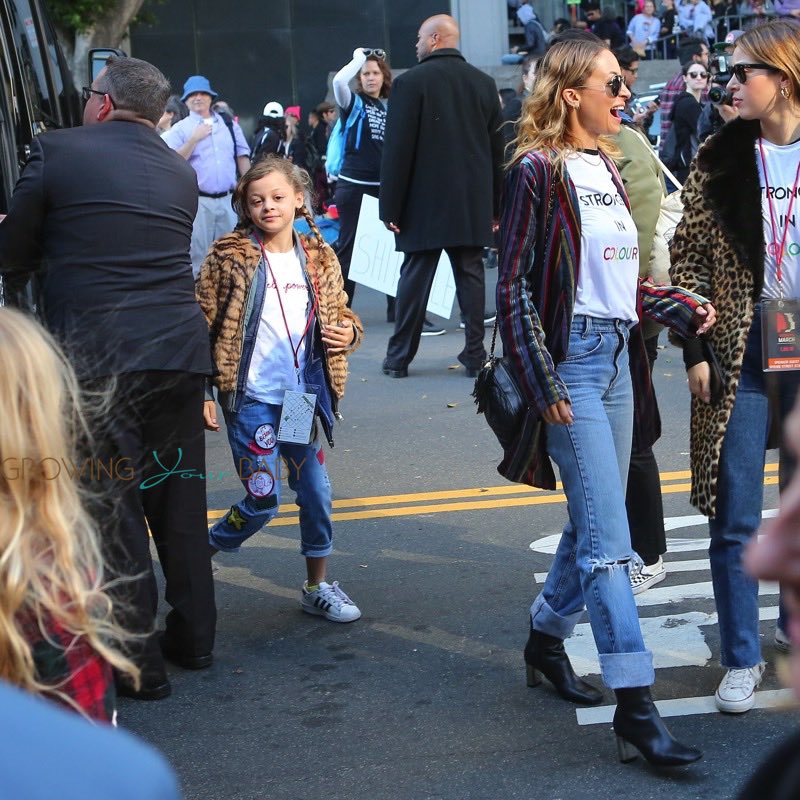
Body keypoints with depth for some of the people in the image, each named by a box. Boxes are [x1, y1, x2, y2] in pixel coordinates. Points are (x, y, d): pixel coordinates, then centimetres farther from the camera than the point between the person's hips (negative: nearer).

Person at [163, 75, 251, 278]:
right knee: (198, 254, -3)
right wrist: (194, 139, -14)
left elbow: (242, 157, 15)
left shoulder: (229, 125, 13)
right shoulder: (180, 129, 2)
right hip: (198, 201, -3)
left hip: (228, 199, 3)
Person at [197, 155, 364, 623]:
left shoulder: (319, 258, 6)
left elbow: (341, 315, 18)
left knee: (316, 494, 8)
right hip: (251, 399, -4)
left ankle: (318, 588, 23)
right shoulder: (229, 257, -6)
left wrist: (348, 332, -6)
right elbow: (203, 328, -5)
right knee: (263, 501, -4)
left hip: (303, 398, 4)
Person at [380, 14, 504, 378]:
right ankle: (475, 355, 6)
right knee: (471, 274, 7)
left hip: (425, 202, -3)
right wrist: (494, 206, 15)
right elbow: (498, 149, 9)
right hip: (474, 205, 3)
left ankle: (399, 357, 8)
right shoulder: (484, 83, 7)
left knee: (414, 276, 3)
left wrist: (391, 207, -6)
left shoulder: (412, 82, -8)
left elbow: (397, 149, -9)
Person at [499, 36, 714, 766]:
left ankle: (546, 641, 36)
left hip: (617, 359, 8)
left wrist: (681, 309, 4)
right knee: (608, 538, -11)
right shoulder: (538, 170, -9)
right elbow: (514, 288, -11)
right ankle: (635, 707, -10)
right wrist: (543, 386, -16)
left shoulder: (606, 169, 14)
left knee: (595, 524, 16)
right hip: (571, 361, -8)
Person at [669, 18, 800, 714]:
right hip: (739, 352, 0)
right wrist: (695, 352, -3)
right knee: (735, 517, 2)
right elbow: (688, 262, 3)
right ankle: (741, 660, 12)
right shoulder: (719, 161, 0)